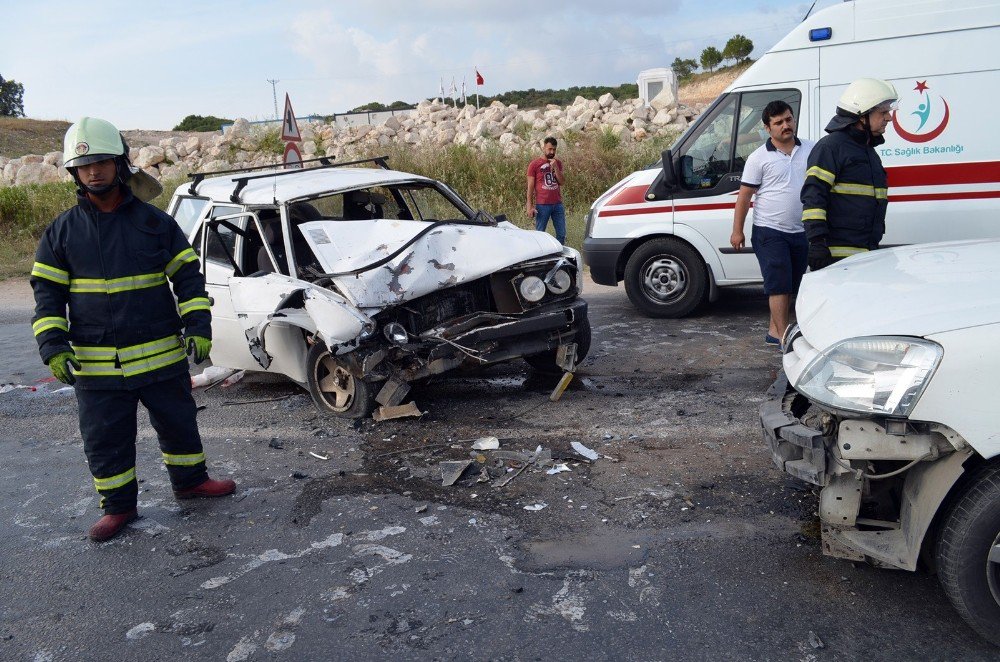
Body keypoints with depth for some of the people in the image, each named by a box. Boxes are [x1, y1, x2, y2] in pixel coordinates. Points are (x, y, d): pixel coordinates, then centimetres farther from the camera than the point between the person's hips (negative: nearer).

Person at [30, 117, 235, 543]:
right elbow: (47, 294, 2)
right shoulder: (62, 232, 1)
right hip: (95, 363, 0)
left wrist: (198, 327, -8)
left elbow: (188, 277, 3)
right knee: (105, 439, 8)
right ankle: (118, 506, 26)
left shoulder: (155, 222, 0)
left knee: (178, 423, 15)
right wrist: (53, 346, -10)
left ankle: (190, 480, 37)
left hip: (162, 354, 0)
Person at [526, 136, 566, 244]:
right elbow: (530, 187, -4)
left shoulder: (558, 163, 11)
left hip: (557, 204, 4)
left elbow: (562, 182, 3)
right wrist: (530, 206, -9)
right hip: (542, 205, -4)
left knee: (561, 234, 5)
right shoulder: (534, 164, -2)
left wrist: (555, 168, -10)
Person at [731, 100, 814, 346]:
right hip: (770, 232, -5)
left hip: (801, 232, 5)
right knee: (779, 285, -8)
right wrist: (737, 231, -7)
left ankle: (773, 330, 23)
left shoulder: (812, 149, 7)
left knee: (790, 286, 11)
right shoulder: (759, 157, -5)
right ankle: (783, 336, -5)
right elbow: (744, 195, -4)